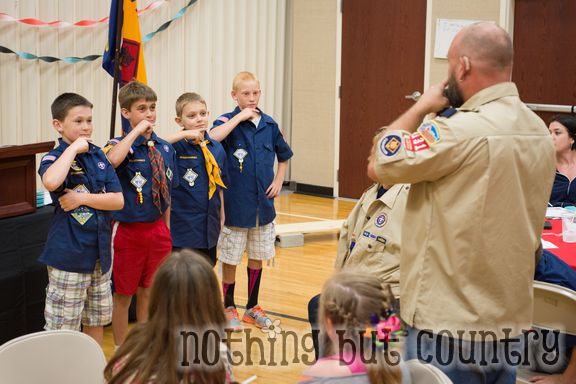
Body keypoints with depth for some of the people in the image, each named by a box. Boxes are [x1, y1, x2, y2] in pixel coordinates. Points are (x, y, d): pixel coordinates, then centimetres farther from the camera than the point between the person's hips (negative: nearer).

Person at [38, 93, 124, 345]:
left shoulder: (98, 156, 6)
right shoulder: (55, 158, -10)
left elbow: (118, 200, 1)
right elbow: (50, 182, -35)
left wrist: (83, 198, -12)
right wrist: (73, 149, -23)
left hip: (100, 253, 6)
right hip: (69, 255, -6)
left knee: (96, 320, 18)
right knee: (63, 328, 0)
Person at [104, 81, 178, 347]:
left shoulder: (165, 148, 4)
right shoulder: (121, 144, -12)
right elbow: (113, 159, -39)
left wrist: (166, 230, 11)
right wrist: (138, 130, -29)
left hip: (157, 230, 5)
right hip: (129, 231, -5)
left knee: (148, 292, 18)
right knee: (123, 294, 9)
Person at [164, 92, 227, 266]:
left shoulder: (217, 148, 4)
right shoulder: (176, 147, -10)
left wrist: (222, 216, 14)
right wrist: (184, 135, -26)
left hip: (210, 227, 5)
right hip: (182, 226, -5)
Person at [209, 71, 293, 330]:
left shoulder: (269, 124, 4)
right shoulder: (228, 121, -8)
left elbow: (284, 156, 20)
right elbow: (212, 138, -32)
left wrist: (278, 182, 7)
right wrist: (240, 117, -25)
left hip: (263, 203, 4)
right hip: (235, 204, -4)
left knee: (257, 256, 14)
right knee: (231, 258, 6)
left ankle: (252, 307, 28)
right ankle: (229, 307, 22)